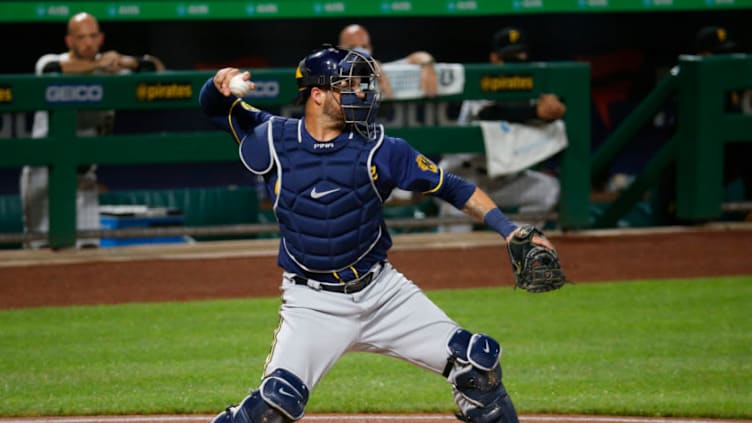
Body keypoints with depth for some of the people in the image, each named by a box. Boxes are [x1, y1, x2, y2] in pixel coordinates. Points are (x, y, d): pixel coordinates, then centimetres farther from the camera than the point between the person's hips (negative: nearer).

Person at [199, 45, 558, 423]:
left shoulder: (378, 148, -2)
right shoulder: (274, 139, -3)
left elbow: (453, 188, 2)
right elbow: (213, 107, 7)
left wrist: (508, 230, -8)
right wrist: (222, 82, -17)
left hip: (382, 290, 2)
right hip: (314, 304, -2)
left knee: (478, 363, -3)